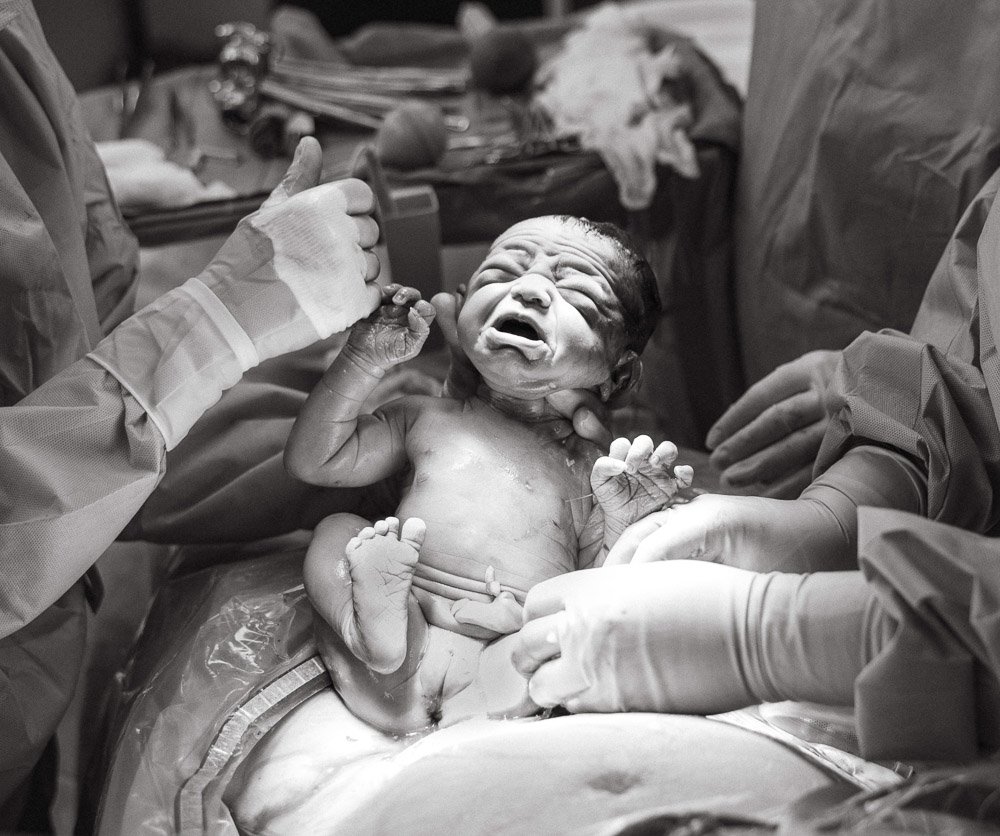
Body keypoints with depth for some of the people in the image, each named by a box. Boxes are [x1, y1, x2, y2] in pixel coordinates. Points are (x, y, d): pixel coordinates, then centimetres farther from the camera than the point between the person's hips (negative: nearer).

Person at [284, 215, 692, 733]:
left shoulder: (593, 471, 13)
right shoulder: (424, 418, 20)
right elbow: (312, 461, 17)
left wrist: (623, 524, -12)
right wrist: (363, 362, 11)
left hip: (511, 660, -2)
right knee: (335, 532, -10)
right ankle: (380, 631, -36)